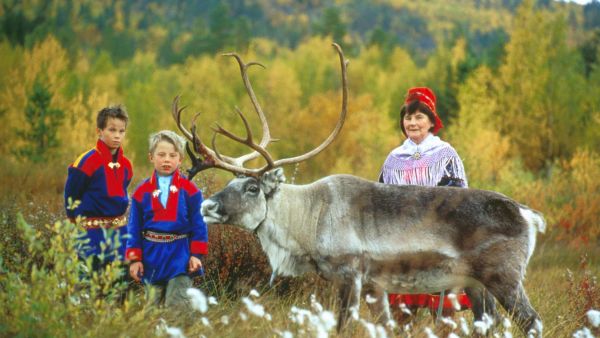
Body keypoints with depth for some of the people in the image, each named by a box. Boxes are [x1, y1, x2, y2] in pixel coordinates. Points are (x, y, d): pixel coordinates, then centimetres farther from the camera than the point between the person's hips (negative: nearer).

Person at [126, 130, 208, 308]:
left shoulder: (189, 190, -2)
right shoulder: (142, 191, 2)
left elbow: (199, 225, -1)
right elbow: (134, 228, 4)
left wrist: (196, 254, -7)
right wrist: (134, 258, 0)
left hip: (180, 256, -2)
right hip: (152, 256, 2)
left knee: (176, 304, -7)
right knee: (154, 303, 12)